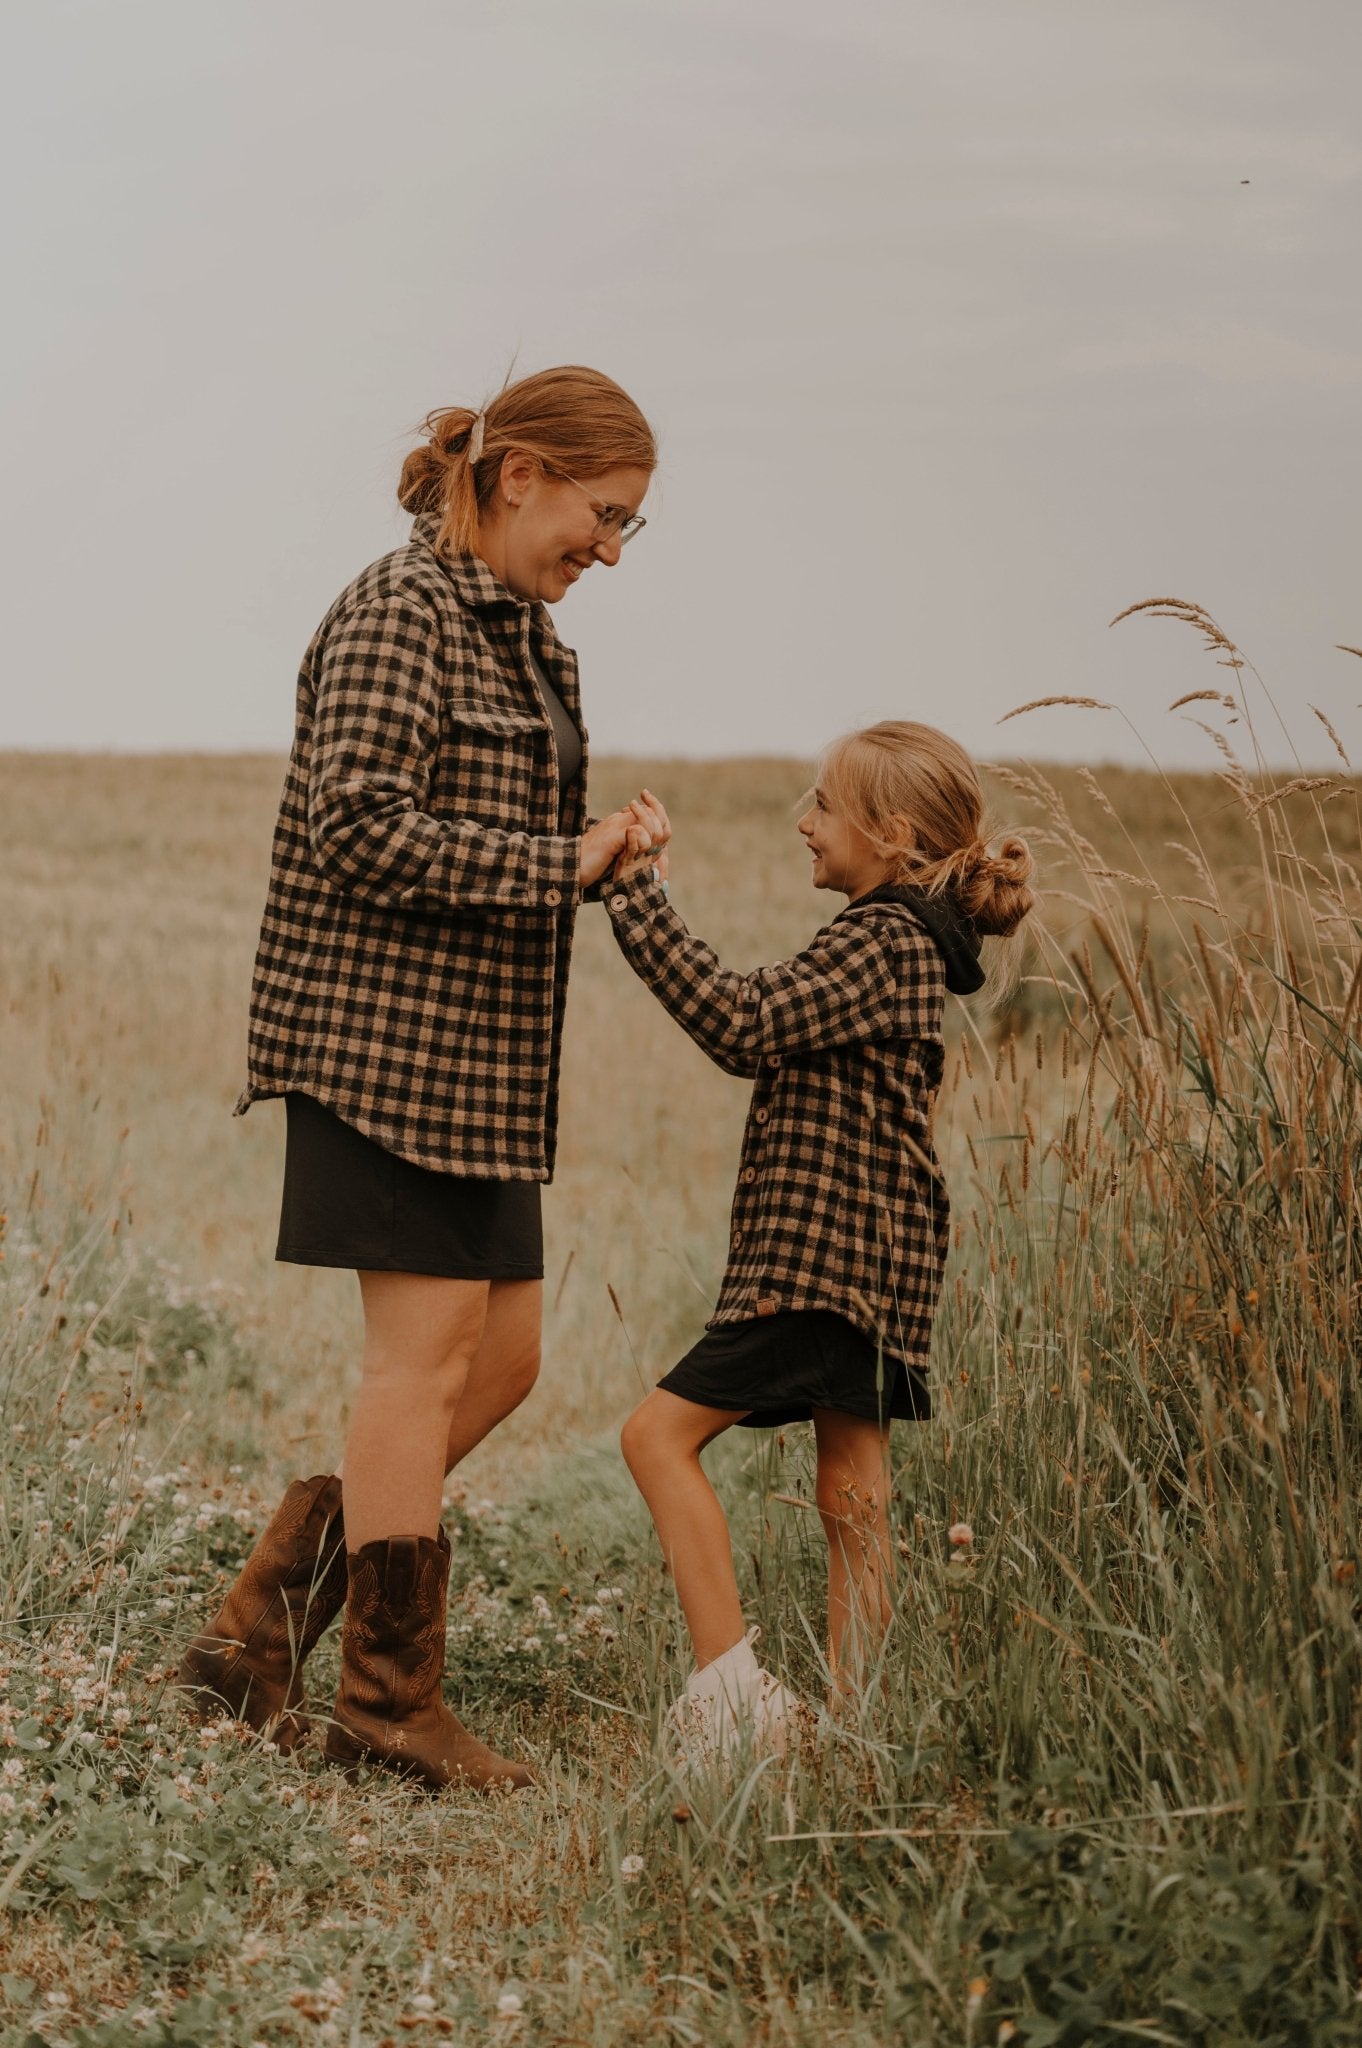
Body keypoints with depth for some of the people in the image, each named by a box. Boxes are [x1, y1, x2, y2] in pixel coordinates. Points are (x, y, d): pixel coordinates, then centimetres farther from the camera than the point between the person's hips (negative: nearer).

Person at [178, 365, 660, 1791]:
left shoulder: (522, 635, 17)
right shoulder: (400, 614, -12)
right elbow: (364, 831, -21)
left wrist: (593, 854, 10)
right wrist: (567, 865, -19)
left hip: (480, 1056, 10)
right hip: (390, 1038, -10)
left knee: (500, 1362, 9)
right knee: (428, 1352, -5)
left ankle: (257, 1632, 15)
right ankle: (390, 1703, 6)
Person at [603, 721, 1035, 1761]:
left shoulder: (882, 942, -14)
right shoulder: (901, 944, 17)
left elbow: (746, 1028, -24)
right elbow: (764, 1025, 22)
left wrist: (642, 900, -22)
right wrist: (648, 895, 17)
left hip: (825, 1251, -10)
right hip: (866, 1261, 10)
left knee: (661, 1432, -9)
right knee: (852, 1491, 11)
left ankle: (733, 1692, -12)